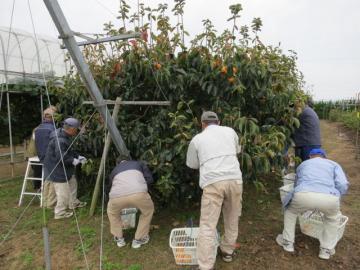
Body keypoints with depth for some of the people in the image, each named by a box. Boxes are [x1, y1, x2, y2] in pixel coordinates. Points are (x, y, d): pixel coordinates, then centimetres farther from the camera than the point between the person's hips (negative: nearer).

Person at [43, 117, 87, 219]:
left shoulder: (64, 136, 4)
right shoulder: (59, 140, -29)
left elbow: (69, 151, 15)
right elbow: (61, 157, -32)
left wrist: (78, 156, 6)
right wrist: (74, 161, -18)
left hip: (64, 168, 11)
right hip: (57, 169, -11)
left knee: (72, 183, 23)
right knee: (63, 191, 0)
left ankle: (73, 203, 41)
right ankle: (60, 212, 17)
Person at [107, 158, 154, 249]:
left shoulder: (114, 170, 39)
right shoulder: (139, 163, 36)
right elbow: (150, 179, 25)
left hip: (117, 196, 2)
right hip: (138, 193, -2)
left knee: (112, 211, 38)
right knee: (148, 211, 32)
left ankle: (119, 238, 41)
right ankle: (139, 239, 35)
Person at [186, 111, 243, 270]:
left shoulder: (197, 139, 11)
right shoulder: (230, 131, 17)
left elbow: (192, 164, 19)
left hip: (213, 183, -3)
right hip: (234, 179, 3)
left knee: (208, 226, 2)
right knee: (232, 219, 22)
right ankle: (228, 251, 39)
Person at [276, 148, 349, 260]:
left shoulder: (302, 164, 38)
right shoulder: (333, 164, 32)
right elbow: (343, 185, 14)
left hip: (304, 195, 0)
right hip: (329, 197, 0)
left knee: (290, 211, 35)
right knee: (332, 217, 37)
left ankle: (288, 242, 40)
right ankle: (326, 249, 41)